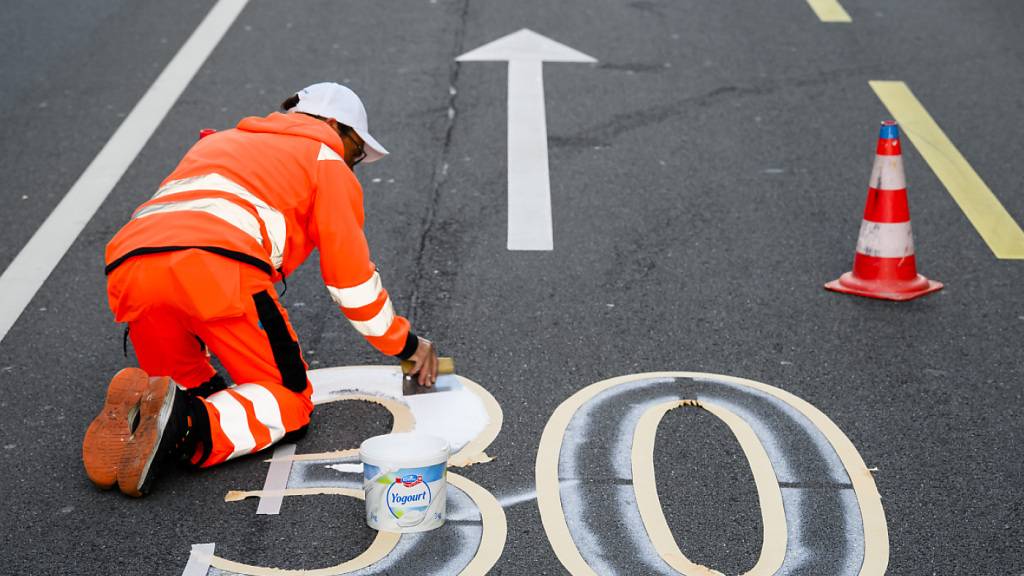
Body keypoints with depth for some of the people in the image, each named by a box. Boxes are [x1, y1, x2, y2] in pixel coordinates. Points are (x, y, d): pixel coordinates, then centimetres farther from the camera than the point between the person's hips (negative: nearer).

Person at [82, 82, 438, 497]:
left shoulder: (215, 143, 41)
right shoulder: (326, 161, 23)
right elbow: (351, 276, 20)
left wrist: (198, 347, 53)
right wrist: (406, 345, 34)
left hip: (127, 267, 6)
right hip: (219, 266, -6)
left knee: (194, 388, 25)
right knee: (289, 401, 7)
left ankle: (131, 418, -8)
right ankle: (188, 425, -21)